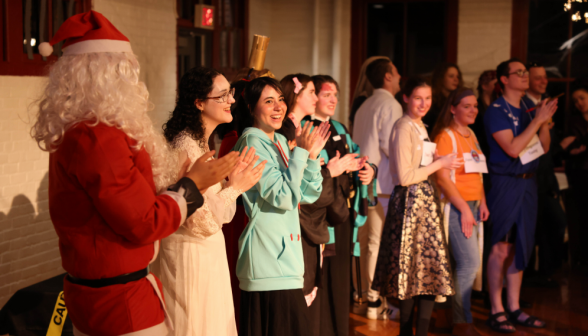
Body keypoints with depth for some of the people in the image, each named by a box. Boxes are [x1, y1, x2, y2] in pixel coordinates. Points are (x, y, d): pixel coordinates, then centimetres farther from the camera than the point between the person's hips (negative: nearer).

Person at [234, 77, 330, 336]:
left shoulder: (280, 141, 15)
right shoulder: (253, 142, -11)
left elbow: (307, 195, 14)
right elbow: (282, 197, -18)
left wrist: (313, 156, 2)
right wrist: (301, 152, -14)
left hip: (287, 254, 9)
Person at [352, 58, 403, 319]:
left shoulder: (364, 106, 16)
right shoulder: (390, 105, -9)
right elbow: (389, 145, -18)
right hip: (383, 184, -8)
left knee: (366, 240, 13)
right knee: (383, 242, -5)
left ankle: (365, 295, 21)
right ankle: (380, 302, -2)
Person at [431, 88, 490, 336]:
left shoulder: (471, 136, 17)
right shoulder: (445, 136, -8)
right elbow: (442, 178, -14)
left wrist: (482, 202, 11)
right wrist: (464, 209, -15)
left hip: (473, 205, 8)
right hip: (455, 206, -8)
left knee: (469, 263, 6)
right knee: (470, 262, -11)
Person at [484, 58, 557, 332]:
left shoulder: (528, 108, 12)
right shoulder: (496, 111, -9)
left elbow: (544, 147, 12)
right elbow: (512, 148, -19)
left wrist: (545, 122, -3)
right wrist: (537, 120, -17)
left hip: (528, 182, 7)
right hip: (505, 183, -7)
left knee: (521, 247, 10)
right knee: (501, 248, -5)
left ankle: (514, 308, 18)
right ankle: (496, 311, 3)